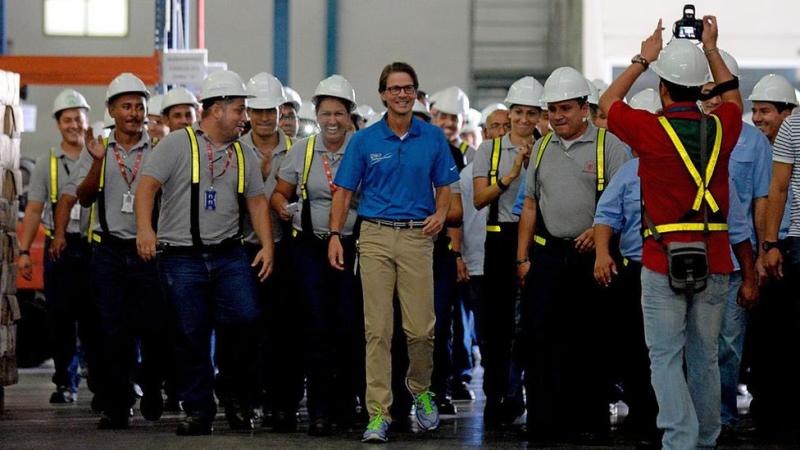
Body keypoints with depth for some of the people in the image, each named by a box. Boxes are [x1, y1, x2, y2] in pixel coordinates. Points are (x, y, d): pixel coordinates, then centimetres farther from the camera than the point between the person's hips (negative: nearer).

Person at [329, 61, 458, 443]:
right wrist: (335, 235, -2)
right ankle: (378, 413, -3)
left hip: (417, 236, 1)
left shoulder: (433, 138, 7)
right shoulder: (364, 140, 5)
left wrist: (441, 213, -7)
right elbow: (344, 191, 7)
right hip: (376, 236, 0)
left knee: (421, 327, -2)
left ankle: (420, 390, 26)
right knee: (377, 329, -4)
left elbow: (444, 186, 13)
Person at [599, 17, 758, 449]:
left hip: (664, 263, -4)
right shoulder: (722, 128, 2)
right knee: (705, 357, 12)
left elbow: (608, 102, 13)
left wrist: (642, 59, 22)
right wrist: (712, 49, 34)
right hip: (715, 262, 4)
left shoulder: (650, 130, -8)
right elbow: (732, 96, 28)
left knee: (666, 359, -1)